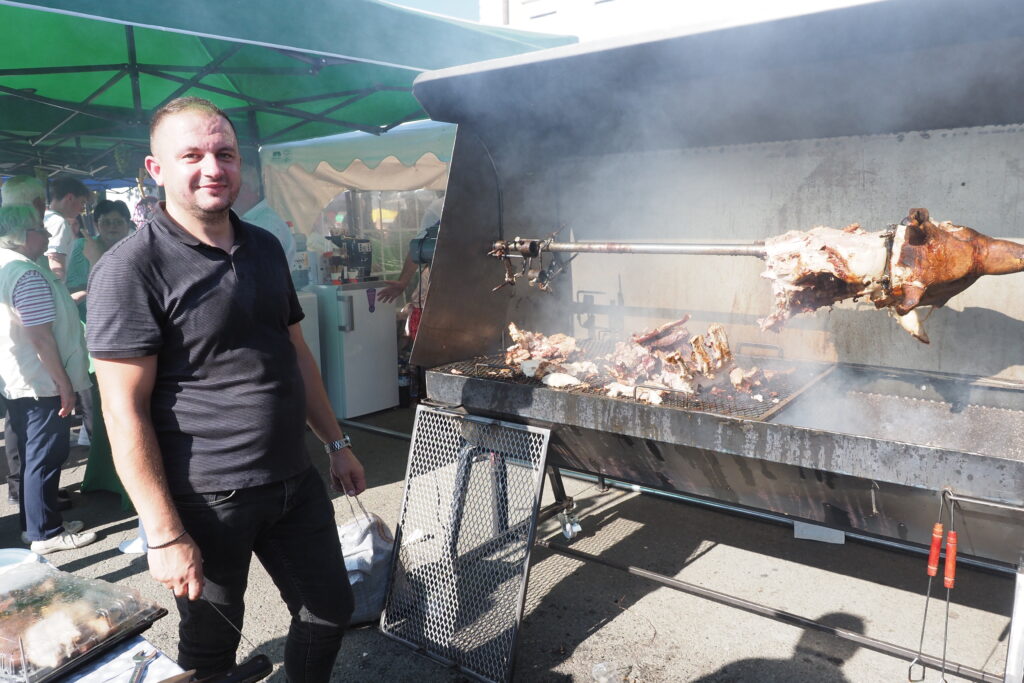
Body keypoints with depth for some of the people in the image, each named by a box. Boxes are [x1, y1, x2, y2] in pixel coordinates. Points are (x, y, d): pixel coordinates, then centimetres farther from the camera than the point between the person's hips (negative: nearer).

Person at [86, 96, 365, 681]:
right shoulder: (132, 268, -13)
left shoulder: (266, 248, 7)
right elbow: (125, 410, -15)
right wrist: (165, 535, -16)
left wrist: (336, 442, 15)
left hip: (295, 482, 6)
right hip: (208, 500, -6)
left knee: (331, 610, 17)